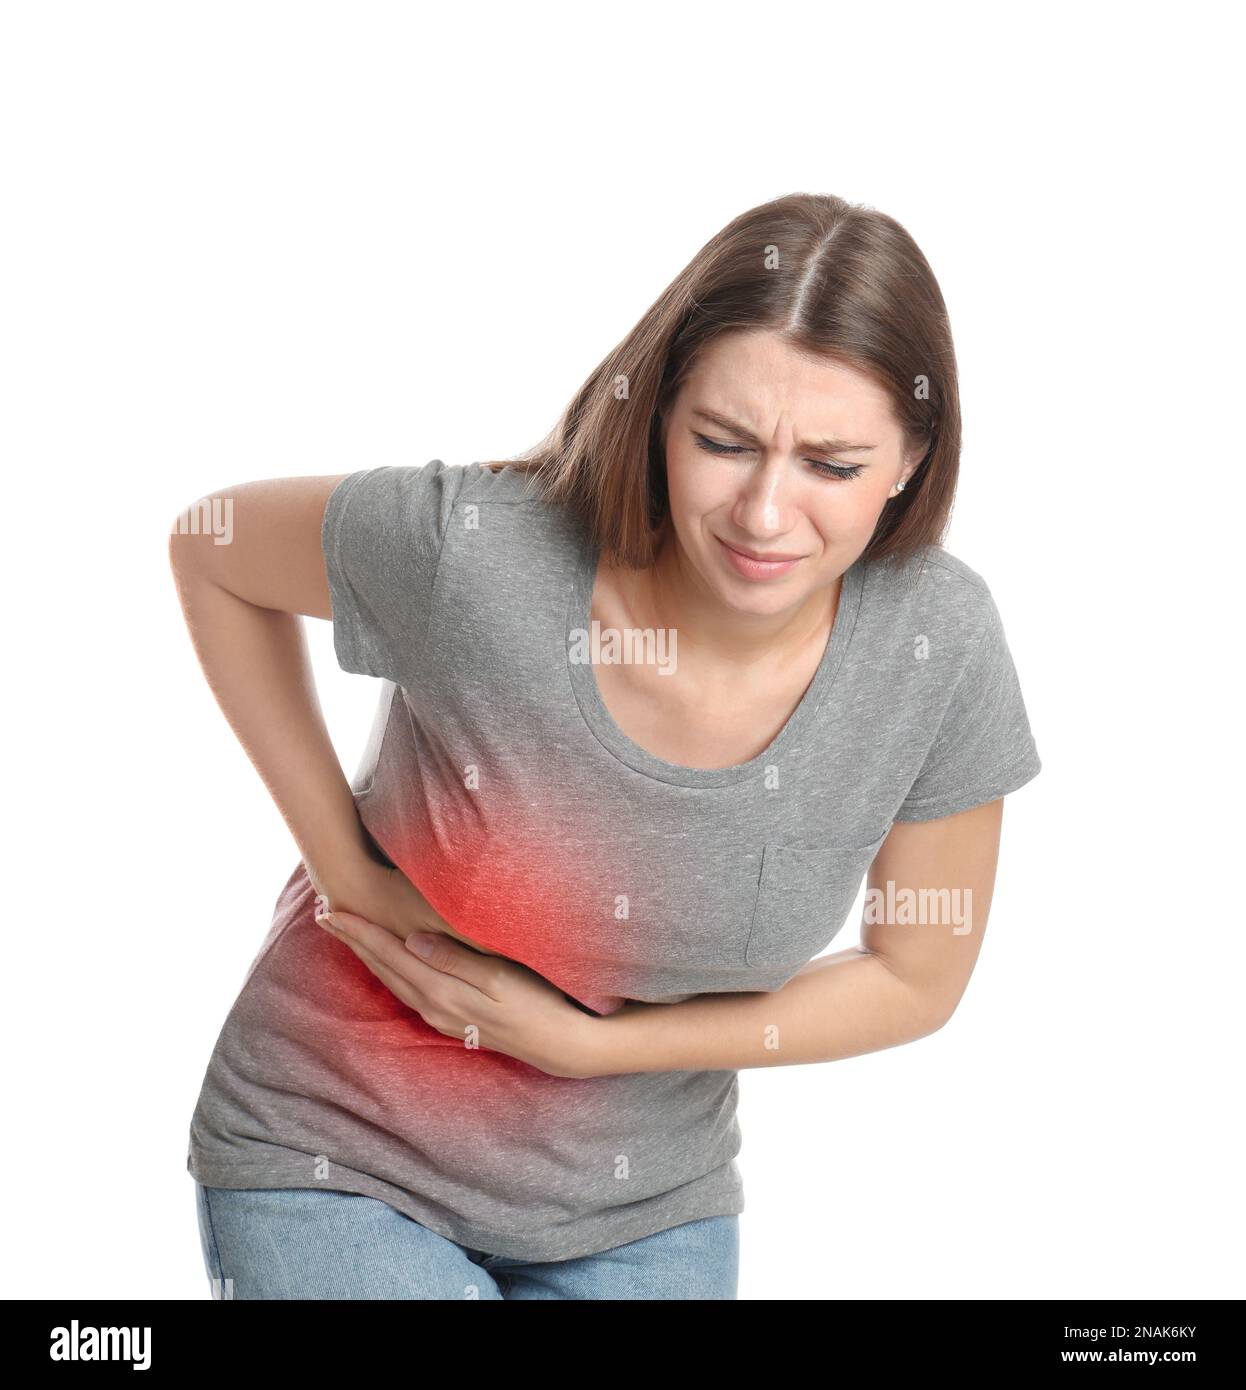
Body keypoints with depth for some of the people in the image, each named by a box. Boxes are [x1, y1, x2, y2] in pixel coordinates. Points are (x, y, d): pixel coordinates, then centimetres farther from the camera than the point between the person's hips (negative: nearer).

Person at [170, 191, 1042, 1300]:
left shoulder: (940, 644, -19)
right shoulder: (473, 549, -27)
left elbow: (916, 980, -5)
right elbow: (211, 550, -6)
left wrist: (578, 1040, -12)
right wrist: (341, 859, -12)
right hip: (340, 1165, -2)